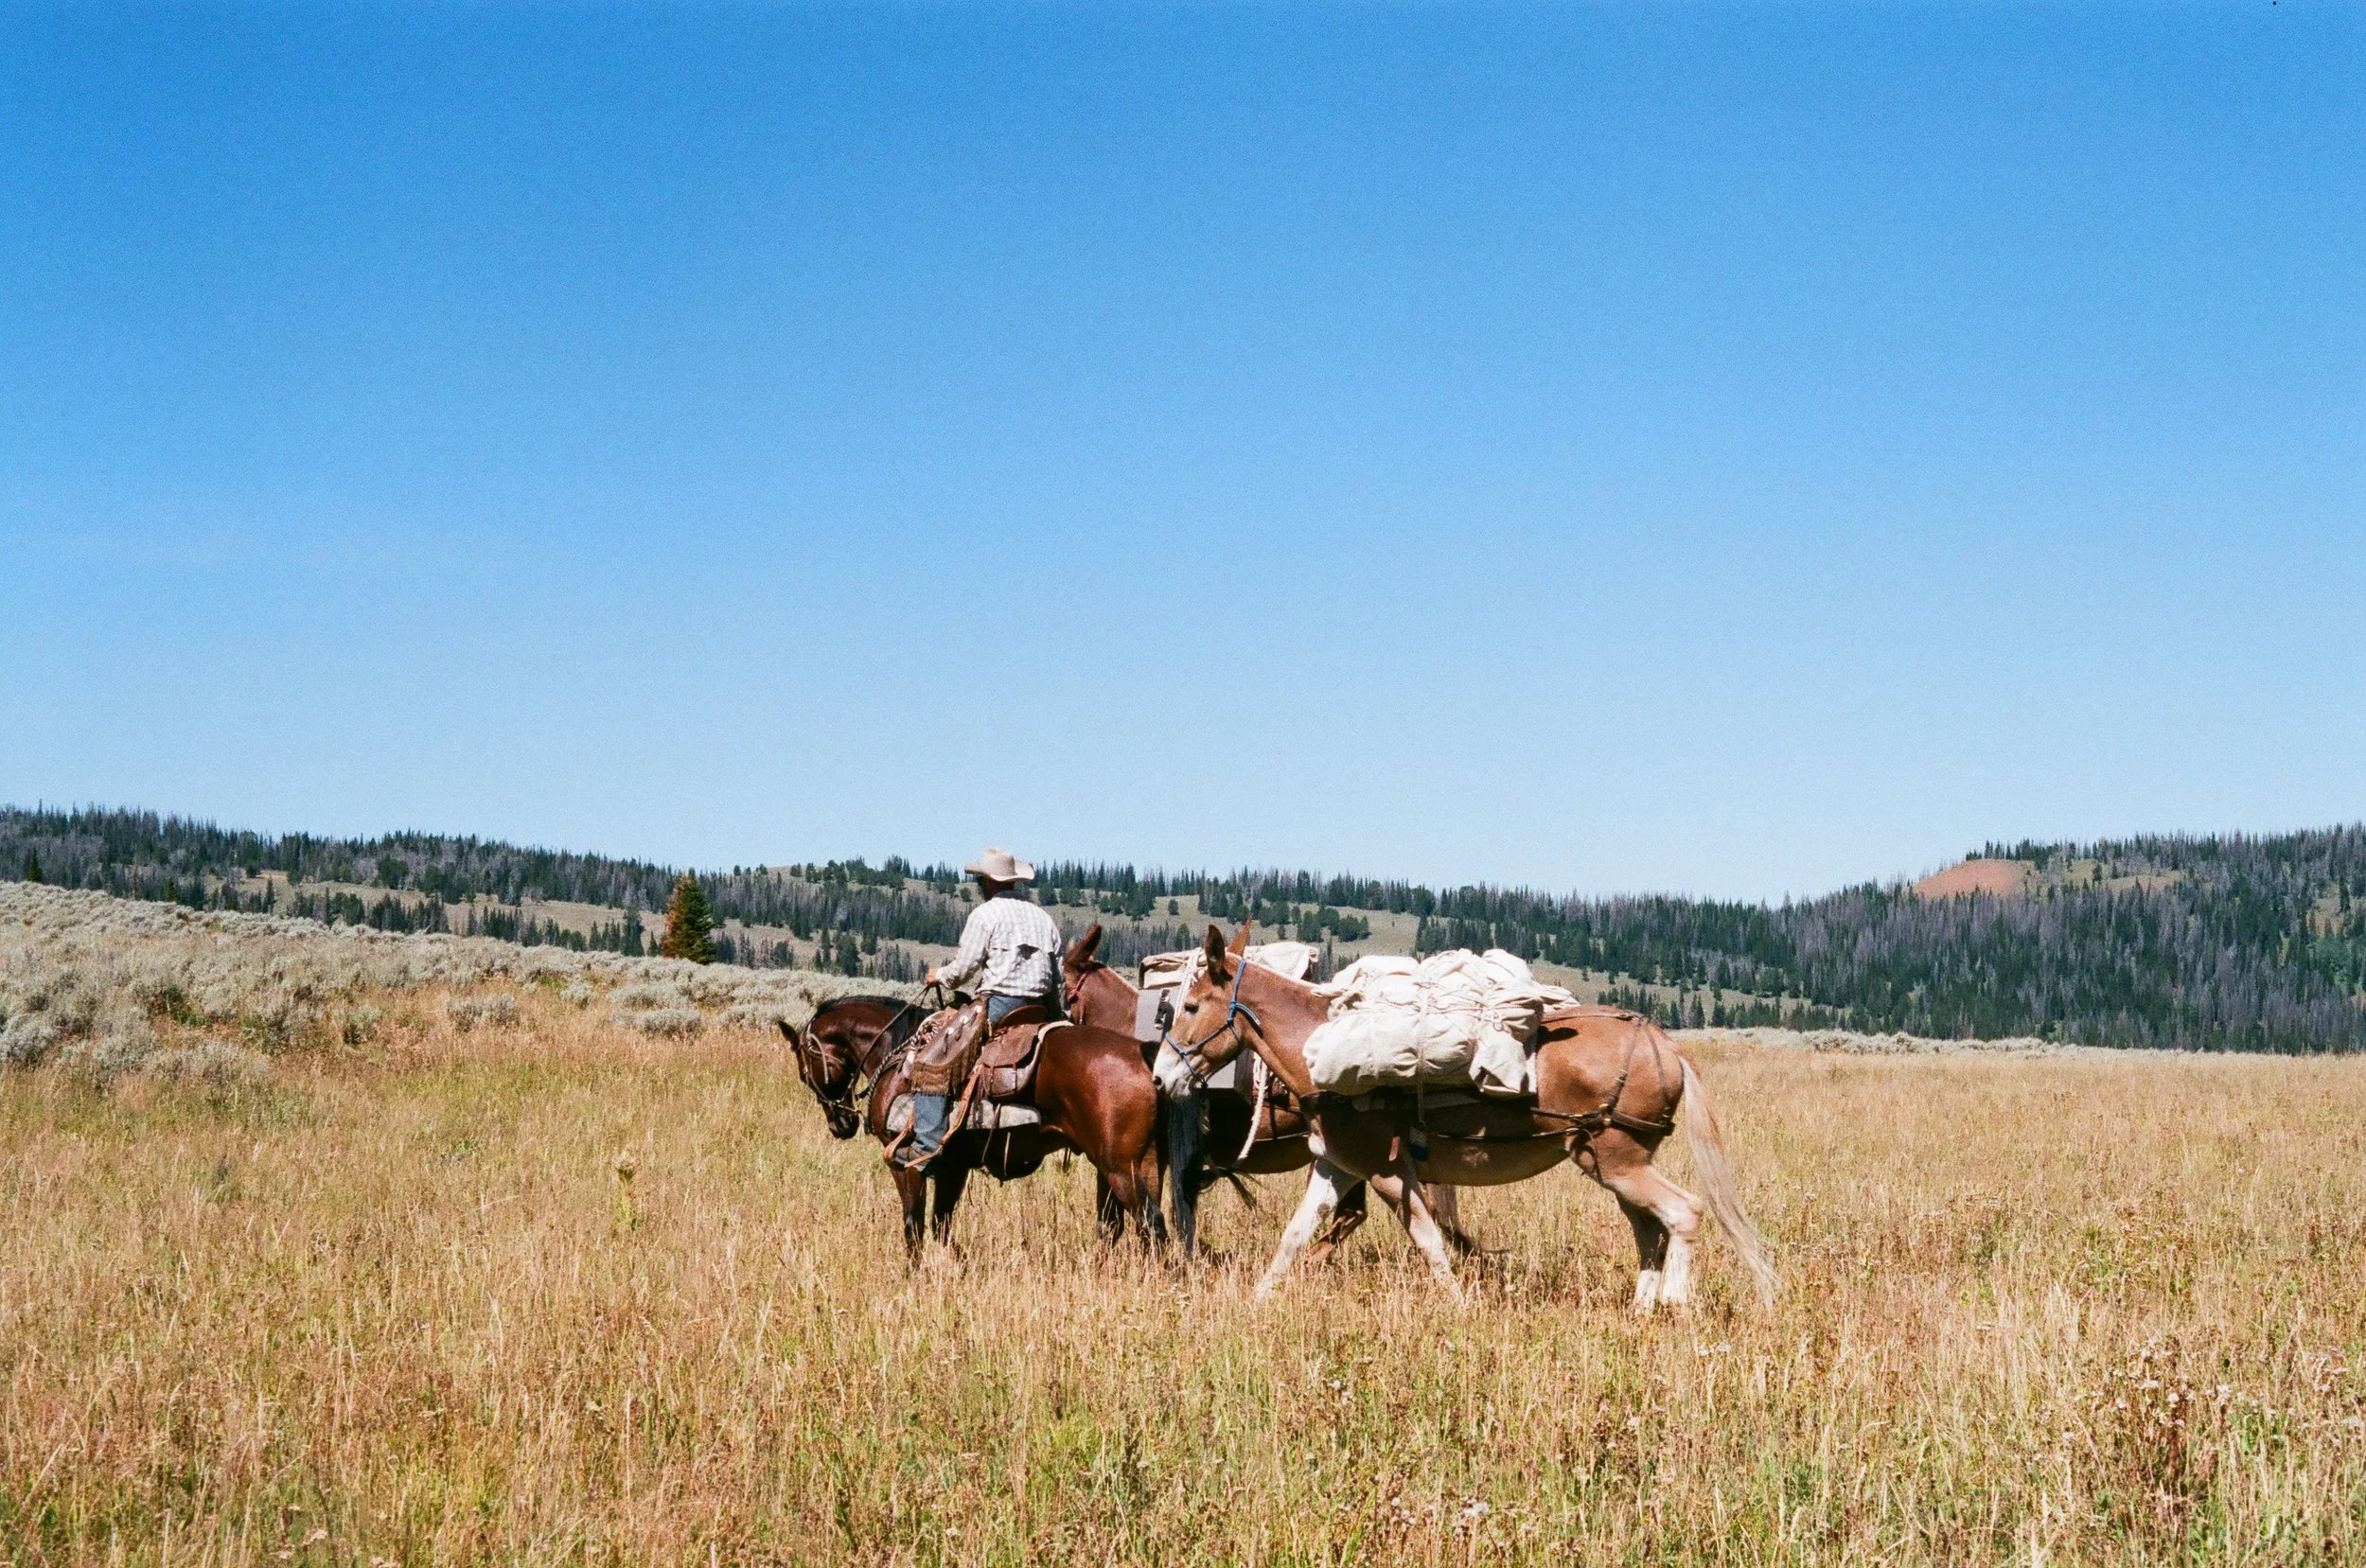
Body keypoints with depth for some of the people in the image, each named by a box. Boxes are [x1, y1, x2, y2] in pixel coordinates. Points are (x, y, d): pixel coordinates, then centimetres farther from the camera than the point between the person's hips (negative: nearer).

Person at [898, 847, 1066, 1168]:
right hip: (1040, 1009, 7)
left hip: (998, 1006, -7)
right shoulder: (1044, 918, 18)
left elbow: (963, 969, -6)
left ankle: (928, 1140, -15)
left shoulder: (985, 914, -3)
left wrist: (939, 975, 13)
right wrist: (1054, 1017, 24)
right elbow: (1057, 978, 17)